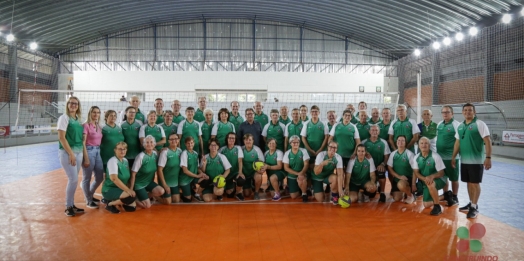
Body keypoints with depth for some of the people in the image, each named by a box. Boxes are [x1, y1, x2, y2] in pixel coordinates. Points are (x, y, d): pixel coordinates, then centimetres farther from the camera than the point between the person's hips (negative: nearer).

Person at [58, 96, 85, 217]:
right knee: (73, 179, -9)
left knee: (73, 179, 10)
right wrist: (71, 153, -16)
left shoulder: (79, 119, 12)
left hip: (79, 152, 6)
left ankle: (71, 205, 19)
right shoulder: (64, 118, -7)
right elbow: (61, 137, -13)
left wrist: (82, 152, 7)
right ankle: (68, 207, 4)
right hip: (67, 152, -6)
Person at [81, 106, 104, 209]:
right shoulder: (86, 125, -9)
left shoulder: (99, 127, 13)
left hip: (97, 152, 8)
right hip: (89, 151, -8)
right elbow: (83, 143, -13)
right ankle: (88, 200, 18)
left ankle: (89, 195, 35)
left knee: (100, 177, 12)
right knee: (87, 178, 4)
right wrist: (86, 158, -16)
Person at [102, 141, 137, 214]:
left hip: (120, 189, 8)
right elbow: (114, 178, -29)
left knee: (132, 207, -5)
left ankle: (116, 200, 20)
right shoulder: (113, 161, -18)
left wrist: (130, 189, -2)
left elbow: (128, 177, 12)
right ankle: (110, 204, -6)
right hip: (109, 190, -8)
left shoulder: (125, 160, 6)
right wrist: (128, 190, -30)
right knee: (131, 197, -29)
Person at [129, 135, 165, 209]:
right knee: (147, 206, -13)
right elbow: (133, 174, -18)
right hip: (139, 183, -6)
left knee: (161, 192, -19)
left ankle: (144, 196, 8)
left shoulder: (155, 154, -5)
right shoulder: (141, 157, -21)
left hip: (149, 182, 6)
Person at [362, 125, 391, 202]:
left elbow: (386, 156, 4)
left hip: (379, 166, 0)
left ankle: (382, 193, -16)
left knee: (381, 172, -35)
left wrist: (382, 164, -13)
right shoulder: (364, 142, 4)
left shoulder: (384, 142, 5)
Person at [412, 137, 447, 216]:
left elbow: (441, 173, -16)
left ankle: (437, 207, -19)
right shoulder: (416, 157, -7)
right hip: (425, 182, 5)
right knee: (426, 205, 5)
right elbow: (416, 173, -7)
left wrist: (432, 176, -36)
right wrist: (425, 179, -27)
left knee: (431, 185, -40)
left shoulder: (435, 156, -19)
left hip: (438, 180, -5)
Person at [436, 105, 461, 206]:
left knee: (454, 178, 5)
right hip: (440, 156, 7)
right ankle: (446, 194, 33)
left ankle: (454, 197, 17)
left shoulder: (456, 125, -12)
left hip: (451, 157, -7)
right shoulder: (439, 124, 9)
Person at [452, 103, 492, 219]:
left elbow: (487, 141, -13)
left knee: (475, 183, 0)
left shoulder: (480, 124, -9)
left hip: (477, 160, -6)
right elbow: (457, 142, 17)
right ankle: (471, 203, 26)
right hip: (464, 160, 6)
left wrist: (488, 157, -19)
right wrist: (453, 157, 16)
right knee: (469, 182, 14)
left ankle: (474, 207, 9)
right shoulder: (460, 126, 10)